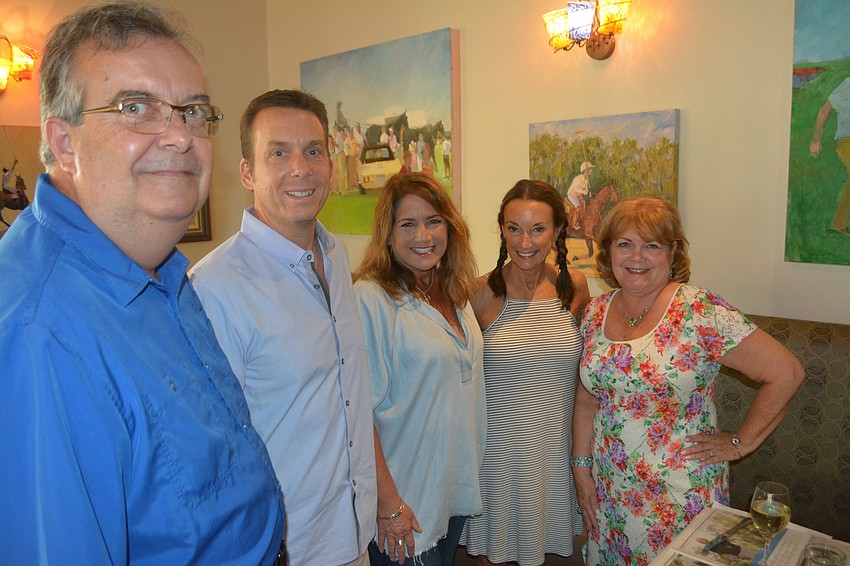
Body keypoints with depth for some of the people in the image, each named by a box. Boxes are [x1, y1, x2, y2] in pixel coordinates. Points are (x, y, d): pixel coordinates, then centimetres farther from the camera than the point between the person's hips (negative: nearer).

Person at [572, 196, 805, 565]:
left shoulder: (700, 312, -17)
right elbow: (587, 399, 6)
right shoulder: (596, 312, 0)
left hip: (682, 496, -4)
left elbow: (786, 373, -15)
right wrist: (581, 466, 5)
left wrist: (739, 443, -10)